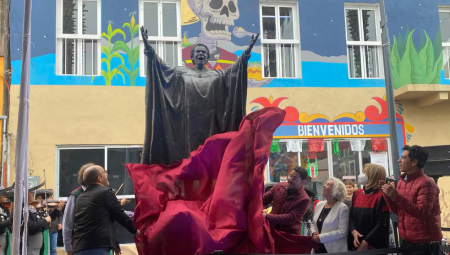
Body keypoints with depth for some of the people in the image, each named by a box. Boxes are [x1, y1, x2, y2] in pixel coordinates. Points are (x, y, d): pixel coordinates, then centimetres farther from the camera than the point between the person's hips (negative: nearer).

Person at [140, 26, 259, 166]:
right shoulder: (182, 72, 13)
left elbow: (235, 68, 4)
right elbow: (160, 65, 5)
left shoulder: (217, 74, 15)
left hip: (210, 125, 1)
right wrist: (148, 47, -8)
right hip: (189, 123, -1)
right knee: (189, 155, -4)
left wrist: (247, 50, -9)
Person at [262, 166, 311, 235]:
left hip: (290, 234, -4)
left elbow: (290, 218, -22)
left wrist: (267, 216, -27)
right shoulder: (279, 186, 0)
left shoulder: (304, 199, -16)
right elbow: (263, 199, 6)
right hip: (272, 230, 4)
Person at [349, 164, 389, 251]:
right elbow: (351, 216, 8)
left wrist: (365, 242, -16)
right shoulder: (357, 193, 7)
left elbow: (381, 224, -14)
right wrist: (354, 231, -10)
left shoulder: (381, 196, -11)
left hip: (375, 245, -5)